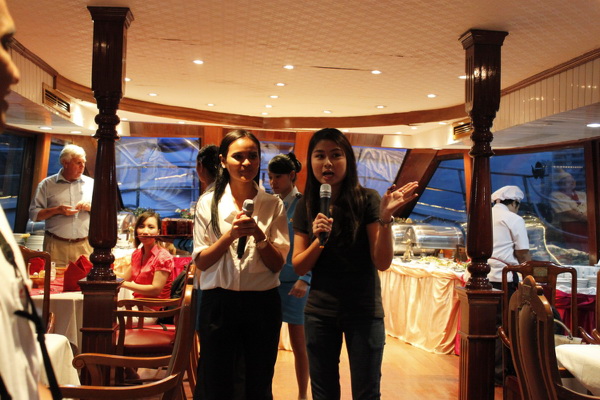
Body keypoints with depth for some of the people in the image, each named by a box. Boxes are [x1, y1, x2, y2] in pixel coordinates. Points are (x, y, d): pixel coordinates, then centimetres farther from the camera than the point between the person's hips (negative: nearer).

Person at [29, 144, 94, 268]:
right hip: (56, 246, -1)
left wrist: (91, 207, -8)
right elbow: (34, 214, 2)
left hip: (85, 246, 1)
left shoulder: (92, 184, 10)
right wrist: (57, 210, -11)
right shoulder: (47, 184, 5)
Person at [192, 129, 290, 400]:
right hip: (219, 302, 0)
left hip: (262, 303, 1)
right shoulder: (209, 203, 1)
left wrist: (258, 235, -17)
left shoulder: (273, 205, 1)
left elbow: (277, 264, 0)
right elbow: (201, 262, -2)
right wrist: (231, 234, -17)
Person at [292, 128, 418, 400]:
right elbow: (298, 267, -1)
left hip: (364, 310, -2)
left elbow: (382, 263, -14)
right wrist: (319, 240, -19)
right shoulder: (306, 207, 0)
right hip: (319, 312, 3)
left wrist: (385, 218, -28)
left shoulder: (367, 200, -9)